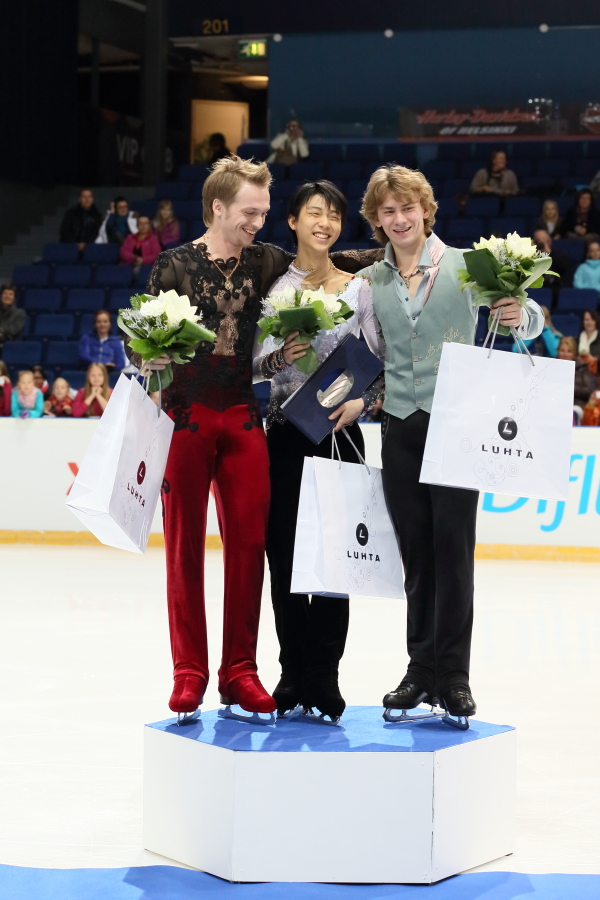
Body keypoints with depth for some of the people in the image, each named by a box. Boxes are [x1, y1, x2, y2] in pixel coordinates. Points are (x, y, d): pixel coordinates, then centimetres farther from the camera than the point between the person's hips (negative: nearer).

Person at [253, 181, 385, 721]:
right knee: (285, 555, 2)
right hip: (285, 433, 0)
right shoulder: (271, 285, 4)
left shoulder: (359, 288, 6)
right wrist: (280, 357, -16)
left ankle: (324, 678, 6)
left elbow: (381, 362, 5)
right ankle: (294, 674, 13)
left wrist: (361, 402, -11)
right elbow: (252, 366, 4)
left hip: (340, 433, 0)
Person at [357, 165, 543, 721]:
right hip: (400, 427, 3)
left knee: (453, 547, -5)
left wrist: (519, 316, -25)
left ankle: (453, 676, 2)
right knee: (415, 552, 7)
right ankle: (421, 669, 17)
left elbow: (531, 322, -3)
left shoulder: (464, 266, -1)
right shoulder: (371, 281, 9)